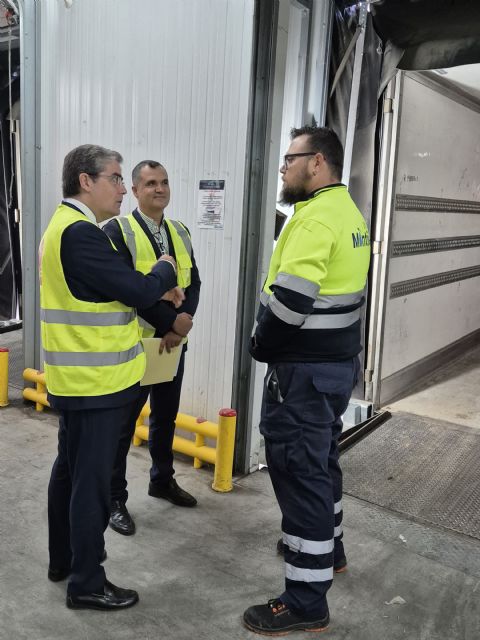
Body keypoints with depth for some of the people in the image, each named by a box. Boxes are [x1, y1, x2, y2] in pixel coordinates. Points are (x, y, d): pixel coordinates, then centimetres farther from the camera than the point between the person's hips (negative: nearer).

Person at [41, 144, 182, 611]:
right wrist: (164, 271, -2)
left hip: (75, 377, 11)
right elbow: (137, 292, -21)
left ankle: (62, 560, 35)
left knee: (69, 469, 19)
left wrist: (157, 291, 8)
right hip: (96, 380, -11)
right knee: (92, 479, 1)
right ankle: (87, 583, 16)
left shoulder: (62, 225, 14)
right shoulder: (80, 232, -21)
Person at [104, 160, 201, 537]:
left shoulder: (180, 232, 10)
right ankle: (114, 498, 19)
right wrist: (168, 323, -22)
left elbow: (194, 281, 5)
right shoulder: (118, 230, -10)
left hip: (174, 342, 6)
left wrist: (185, 318, -14)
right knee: (123, 422, 5)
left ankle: (163, 480, 38)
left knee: (166, 417, 19)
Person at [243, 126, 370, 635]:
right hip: (337, 360, 10)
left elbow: (289, 301, -27)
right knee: (320, 457, 24)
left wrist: (260, 345, -9)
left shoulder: (316, 217, -20)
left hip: (305, 367, -10)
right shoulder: (347, 212, 12)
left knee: (298, 468, -2)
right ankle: (326, 544, 43)